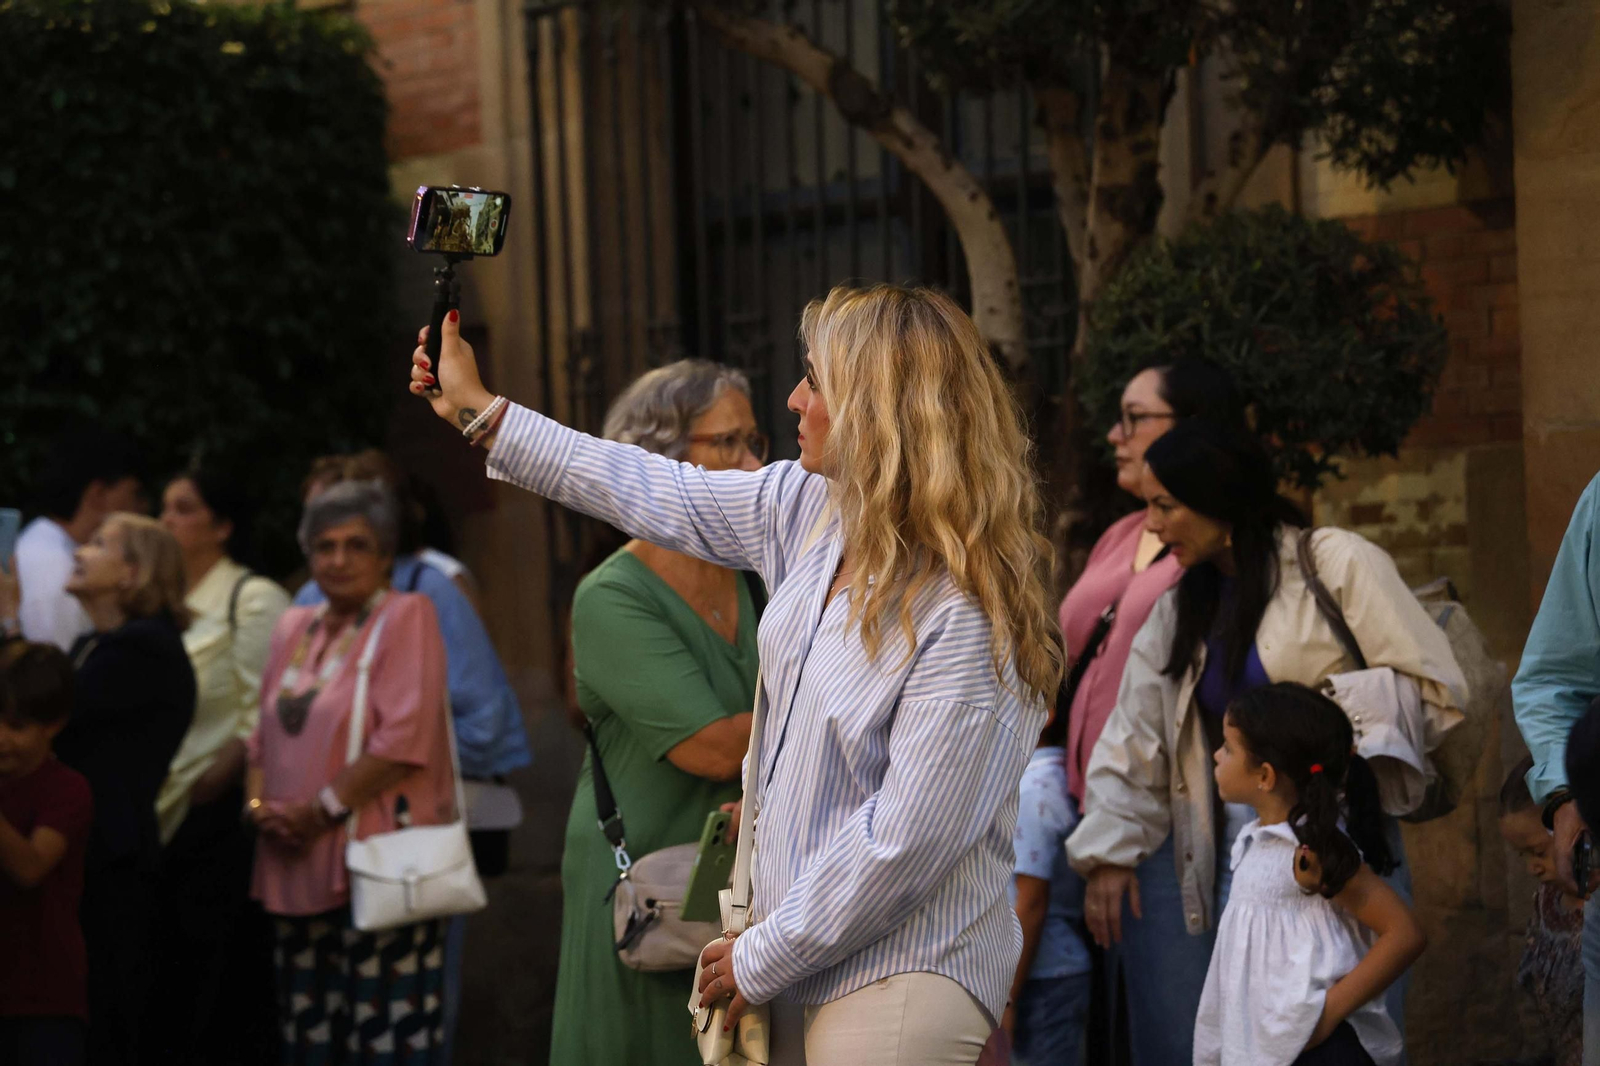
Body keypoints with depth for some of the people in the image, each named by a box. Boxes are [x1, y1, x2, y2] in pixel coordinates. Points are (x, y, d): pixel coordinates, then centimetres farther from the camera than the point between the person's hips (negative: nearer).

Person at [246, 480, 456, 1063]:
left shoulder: (406, 616, -4)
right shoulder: (293, 628, 17)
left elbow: (403, 741, -14)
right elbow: (264, 736, 20)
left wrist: (325, 809, -14)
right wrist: (258, 802, 1)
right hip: (298, 866, 7)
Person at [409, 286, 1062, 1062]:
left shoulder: (966, 620, -24)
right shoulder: (813, 506, 2)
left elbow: (906, 843, -23)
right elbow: (659, 496, 17)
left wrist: (762, 960, -12)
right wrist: (479, 412, 23)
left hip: (898, 984, -8)